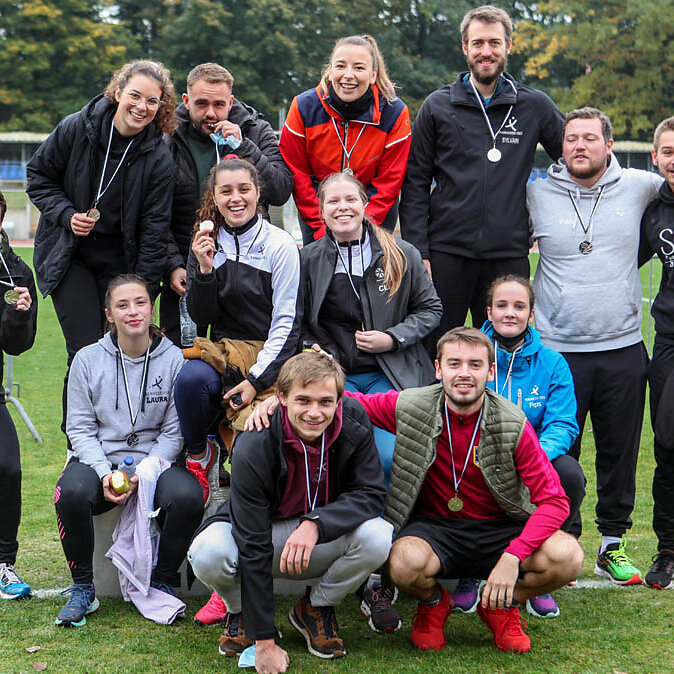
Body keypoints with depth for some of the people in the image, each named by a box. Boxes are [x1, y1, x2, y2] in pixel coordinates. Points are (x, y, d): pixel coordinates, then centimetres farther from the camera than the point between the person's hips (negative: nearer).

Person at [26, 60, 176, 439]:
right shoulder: (76, 128, -10)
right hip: (68, 255, -1)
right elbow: (39, 176, 4)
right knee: (86, 349, -11)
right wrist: (66, 215, -13)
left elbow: (154, 231, -8)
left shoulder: (159, 159, -10)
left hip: (120, 262, 1)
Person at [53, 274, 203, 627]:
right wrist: (105, 474, -16)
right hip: (99, 460, 0)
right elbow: (80, 428, 1)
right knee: (72, 492, -33)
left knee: (188, 497, -32)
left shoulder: (174, 360, -2)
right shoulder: (88, 359, 2)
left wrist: (144, 475, -17)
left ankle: (162, 582, -4)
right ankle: (82, 589, -9)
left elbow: (175, 431, -3)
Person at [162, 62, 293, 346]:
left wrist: (243, 147, -17)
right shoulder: (168, 139, 0)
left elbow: (282, 192, -11)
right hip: (184, 273, 1)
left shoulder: (256, 131, 1)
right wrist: (172, 265, -9)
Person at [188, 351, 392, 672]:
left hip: (324, 540, 3)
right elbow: (253, 547, -29)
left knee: (378, 537, -29)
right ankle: (241, 611, 3)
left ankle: (316, 609, 2)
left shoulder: (353, 423, -18)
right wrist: (265, 642, -30)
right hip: (266, 533, -2)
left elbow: (371, 492, -16)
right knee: (209, 554, -34)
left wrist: (315, 524, -37)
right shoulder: (255, 445, -28)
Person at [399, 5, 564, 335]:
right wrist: (418, 252, -5)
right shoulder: (437, 106, 5)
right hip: (446, 252, 0)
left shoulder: (535, 106, 6)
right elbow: (415, 184, 4)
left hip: (509, 255, 1)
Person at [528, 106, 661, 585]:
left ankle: (613, 544, 24)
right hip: (558, 351, -1)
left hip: (623, 350, 2)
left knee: (620, 453, 10)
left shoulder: (638, 187, 3)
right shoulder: (537, 195, 0)